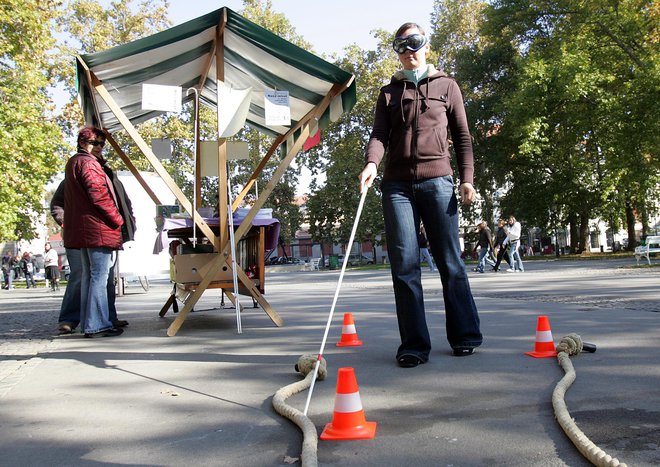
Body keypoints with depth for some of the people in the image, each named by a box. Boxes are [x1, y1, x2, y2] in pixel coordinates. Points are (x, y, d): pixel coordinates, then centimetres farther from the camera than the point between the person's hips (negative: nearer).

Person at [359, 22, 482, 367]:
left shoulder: (446, 86, 16)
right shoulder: (389, 92, 18)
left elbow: (462, 136, 13)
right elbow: (380, 134, 5)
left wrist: (467, 178, 1)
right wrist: (371, 163, -16)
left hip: (437, 180, -1)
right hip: (397, 184, 1)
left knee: (450, 261, 1)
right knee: (404, 264, -5)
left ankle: (465, 336, 13)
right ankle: (414, 344, -1)